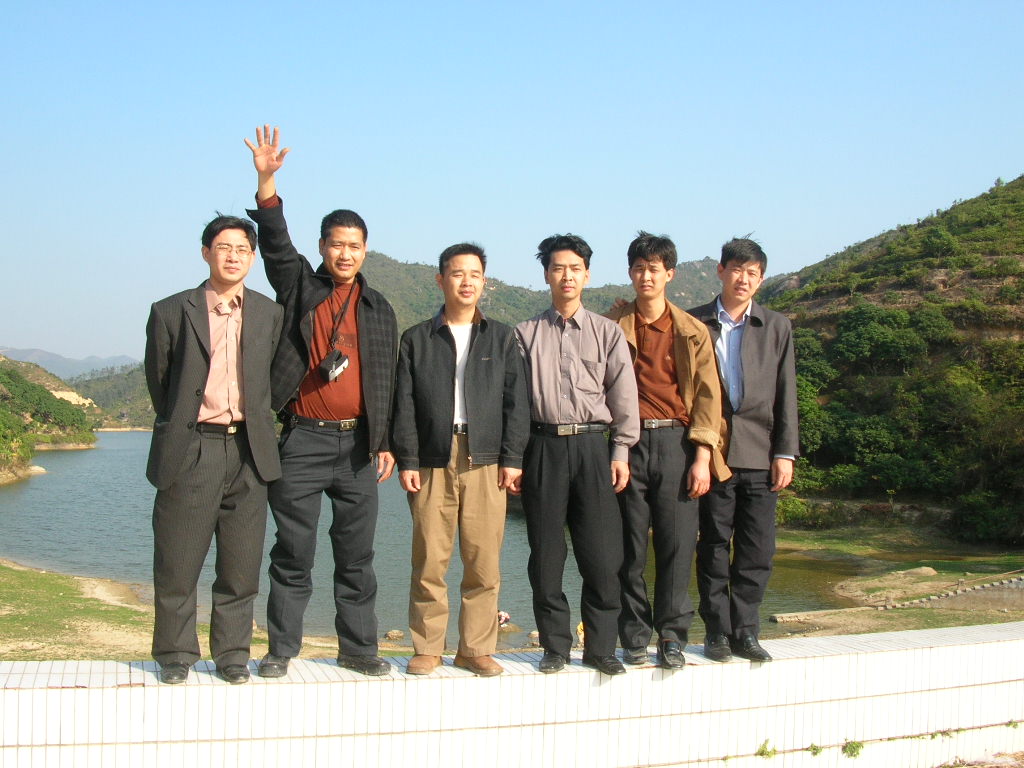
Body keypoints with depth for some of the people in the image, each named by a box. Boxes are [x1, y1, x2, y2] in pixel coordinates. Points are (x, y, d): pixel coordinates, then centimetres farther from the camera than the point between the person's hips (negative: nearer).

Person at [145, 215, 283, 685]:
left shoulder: (269, 314, 10)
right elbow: (158, 381, 10)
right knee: (177, 563, 2)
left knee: (242, 565, 5)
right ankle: (175, 654, 17)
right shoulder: (171, 312, 3)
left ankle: (232, 654, 17)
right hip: (190, 452, -2)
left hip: (248, 451, 2)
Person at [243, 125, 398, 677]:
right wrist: (266, 182, -23)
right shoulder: (299, 289, 6)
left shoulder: (379, 310, 12)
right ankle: (282, 648, 12)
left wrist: (385, 442, 6)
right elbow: (275, 242, -10)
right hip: (303, 440, -2)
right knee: (293, 552, 2)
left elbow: (387, 381, 12)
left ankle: (357, 647, 17)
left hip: (358, 443, 2)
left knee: (357, 554, 8)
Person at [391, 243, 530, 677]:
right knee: (429, 561, -2)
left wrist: (512, 457, 0)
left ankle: (476, 649, 9)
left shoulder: (502, 338, 14)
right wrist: (406, 460, -2)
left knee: (484, 563, -1)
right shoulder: (416, 340, 12)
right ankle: (427, 648, 9)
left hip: (485, 462, 1)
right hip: (432, 462, 0)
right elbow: (403, 404, 7)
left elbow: (516, 401, 9)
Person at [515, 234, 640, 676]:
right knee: (546, 553, 3)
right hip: (543, 446, 0)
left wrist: (621, 451, 0)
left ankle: (600, 648, 9)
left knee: (602, 556, -3)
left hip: (592, 445, 0)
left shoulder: (608, 333, 10)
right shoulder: (526, 334, 9)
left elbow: (623, 394, 7)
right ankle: (555, 647, 14)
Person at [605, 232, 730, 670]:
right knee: (630, 547, 1)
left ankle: (672, 637, 10)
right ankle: (634, 638, 11)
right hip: (629, 441, 0)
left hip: (675, 442, 1)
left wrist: (703, 456, -3)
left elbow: (707, 396, 6)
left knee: (677, 545, -1)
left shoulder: (692, 332, 10)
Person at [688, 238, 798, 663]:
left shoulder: (776, 327, 11)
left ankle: (745, 631, 14)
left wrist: (785, 453, 1)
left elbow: (785, 395, 8)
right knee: (713, 548, 3)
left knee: (757, 550, 3)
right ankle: (717, 632, 14)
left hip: (759, 452, 2)